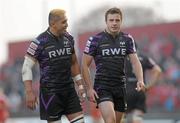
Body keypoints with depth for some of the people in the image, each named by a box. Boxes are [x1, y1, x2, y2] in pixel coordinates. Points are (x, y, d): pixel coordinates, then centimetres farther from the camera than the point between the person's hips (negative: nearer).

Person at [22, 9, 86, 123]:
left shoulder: (69, 38, 7)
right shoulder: (40, 42, -11)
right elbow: (27, 67, -9)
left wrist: (80, 85, 14)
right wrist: (30, 92, -16)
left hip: (69, 89, 6)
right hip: (50, 91, -6)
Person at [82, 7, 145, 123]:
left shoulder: (127, 39, 6)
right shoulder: (95, 40, -5)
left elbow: (135, 61, 2)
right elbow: (85, 65, -1)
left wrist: (140, 80, -16)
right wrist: (90, 88, -8)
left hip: (120, 87, 5)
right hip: (102, 86, -4)